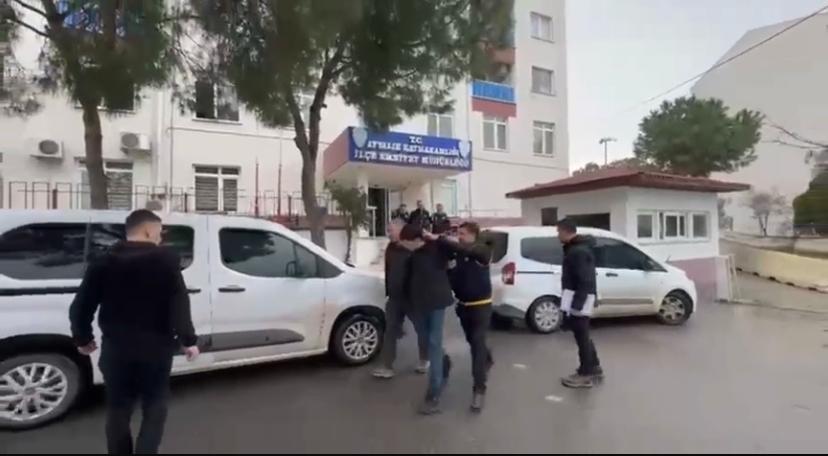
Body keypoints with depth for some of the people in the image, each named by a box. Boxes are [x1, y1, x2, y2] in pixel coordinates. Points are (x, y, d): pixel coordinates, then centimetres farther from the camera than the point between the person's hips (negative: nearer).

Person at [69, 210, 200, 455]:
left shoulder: (104, 262, 5)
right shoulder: (166, 260, -7)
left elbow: (80, 306, 7)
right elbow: (179, 304, -15)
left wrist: (83, 338, 22)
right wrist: (188, 340, -11)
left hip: (116, 349, 3)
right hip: (155, 349, -3)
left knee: (118, 412, 17)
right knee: (154, 410, 11)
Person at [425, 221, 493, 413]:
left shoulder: (482, 250, -16)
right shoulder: (459, 253, 1)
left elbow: (462, 249, -36)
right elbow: (454, 274, 6)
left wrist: (438, 239, -38)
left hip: (481, 305, -6)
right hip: (464, 305, 6)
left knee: (477, 343, -9)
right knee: (473, 341, 21)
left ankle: (479, 389, -3)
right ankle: (487, 360, 51)